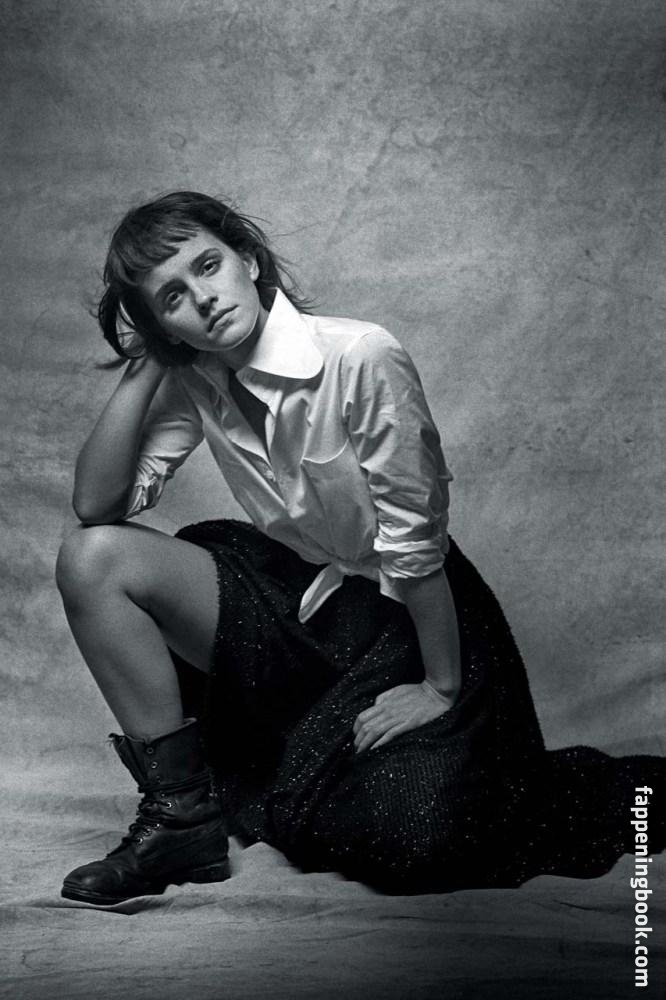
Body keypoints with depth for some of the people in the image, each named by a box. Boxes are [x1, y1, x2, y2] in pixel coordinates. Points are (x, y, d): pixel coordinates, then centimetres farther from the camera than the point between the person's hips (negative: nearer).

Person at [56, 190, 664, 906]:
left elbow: (415, 544, -19)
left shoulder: (361, 360, -24)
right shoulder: (193, 382, -4)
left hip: (405, 615, -5)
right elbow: (96, 506, -9)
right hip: (292, 593, 6)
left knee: (410, 842, -23)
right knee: (91, 558, -11)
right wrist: (142, 367, -15)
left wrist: (441, 691, -14)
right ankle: (182, 813, -4)